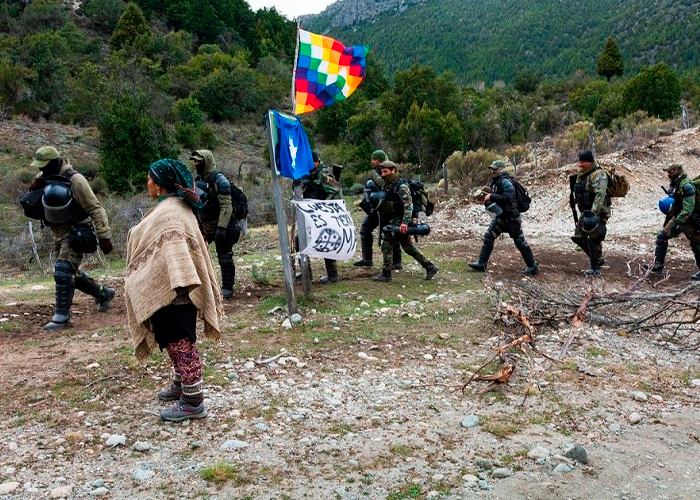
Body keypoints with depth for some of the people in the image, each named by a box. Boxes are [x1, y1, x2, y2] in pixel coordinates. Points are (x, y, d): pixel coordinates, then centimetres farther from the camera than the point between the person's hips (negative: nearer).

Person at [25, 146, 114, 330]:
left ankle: (62, 316, -7)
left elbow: (95, 208, -19)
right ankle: (104, 294, 36)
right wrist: (34, 188, -6)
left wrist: (104, 236, -23)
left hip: (76, 233, -9)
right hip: (60, 234, 9)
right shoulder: (44, 178, 5)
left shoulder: (74, 180, -18)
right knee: (72, 274, 17)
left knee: (63, 271, -16)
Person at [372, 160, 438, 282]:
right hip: (393, 221, 9)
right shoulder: (386, 185, 13)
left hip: (399, 222, -9)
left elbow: (408, 204, -24)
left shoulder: (401, 185, -15)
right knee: (408, 247, 13)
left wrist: (405, 222, -31)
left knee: (387, 245, -8)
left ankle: (386, 274, 0)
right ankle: (430, 267, 19)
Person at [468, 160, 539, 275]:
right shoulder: (496, 181, 10)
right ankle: (481, 263, 11)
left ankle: (532, 267, 10)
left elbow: (508, 197, -31)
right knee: (488, 237, 6)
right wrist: (488, 198, -4)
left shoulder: (505, 181, -19)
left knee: (520, 241, -1)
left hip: (511, 217, -9)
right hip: (500, 216, 9)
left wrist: (491, 196, -26)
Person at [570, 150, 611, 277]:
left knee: (593, 239, -9)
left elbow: (600, 195, -31)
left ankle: (595, 268, 1)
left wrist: (593, 213, -39)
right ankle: (598, 259, 28)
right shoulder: (581, 175, 12)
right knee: (579, 237, 13)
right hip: (586, 212, 10)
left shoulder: (598, 175, -18)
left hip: (598, 213, -10)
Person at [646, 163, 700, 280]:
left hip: (690, 221, -9)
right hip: (679, 219, 9)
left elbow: (688, 210, -29)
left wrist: (673, 222, -31)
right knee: (661, 237, 2)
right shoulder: (675, 185, 7)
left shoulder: (686, 186, -23)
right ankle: (657, 267, 3)